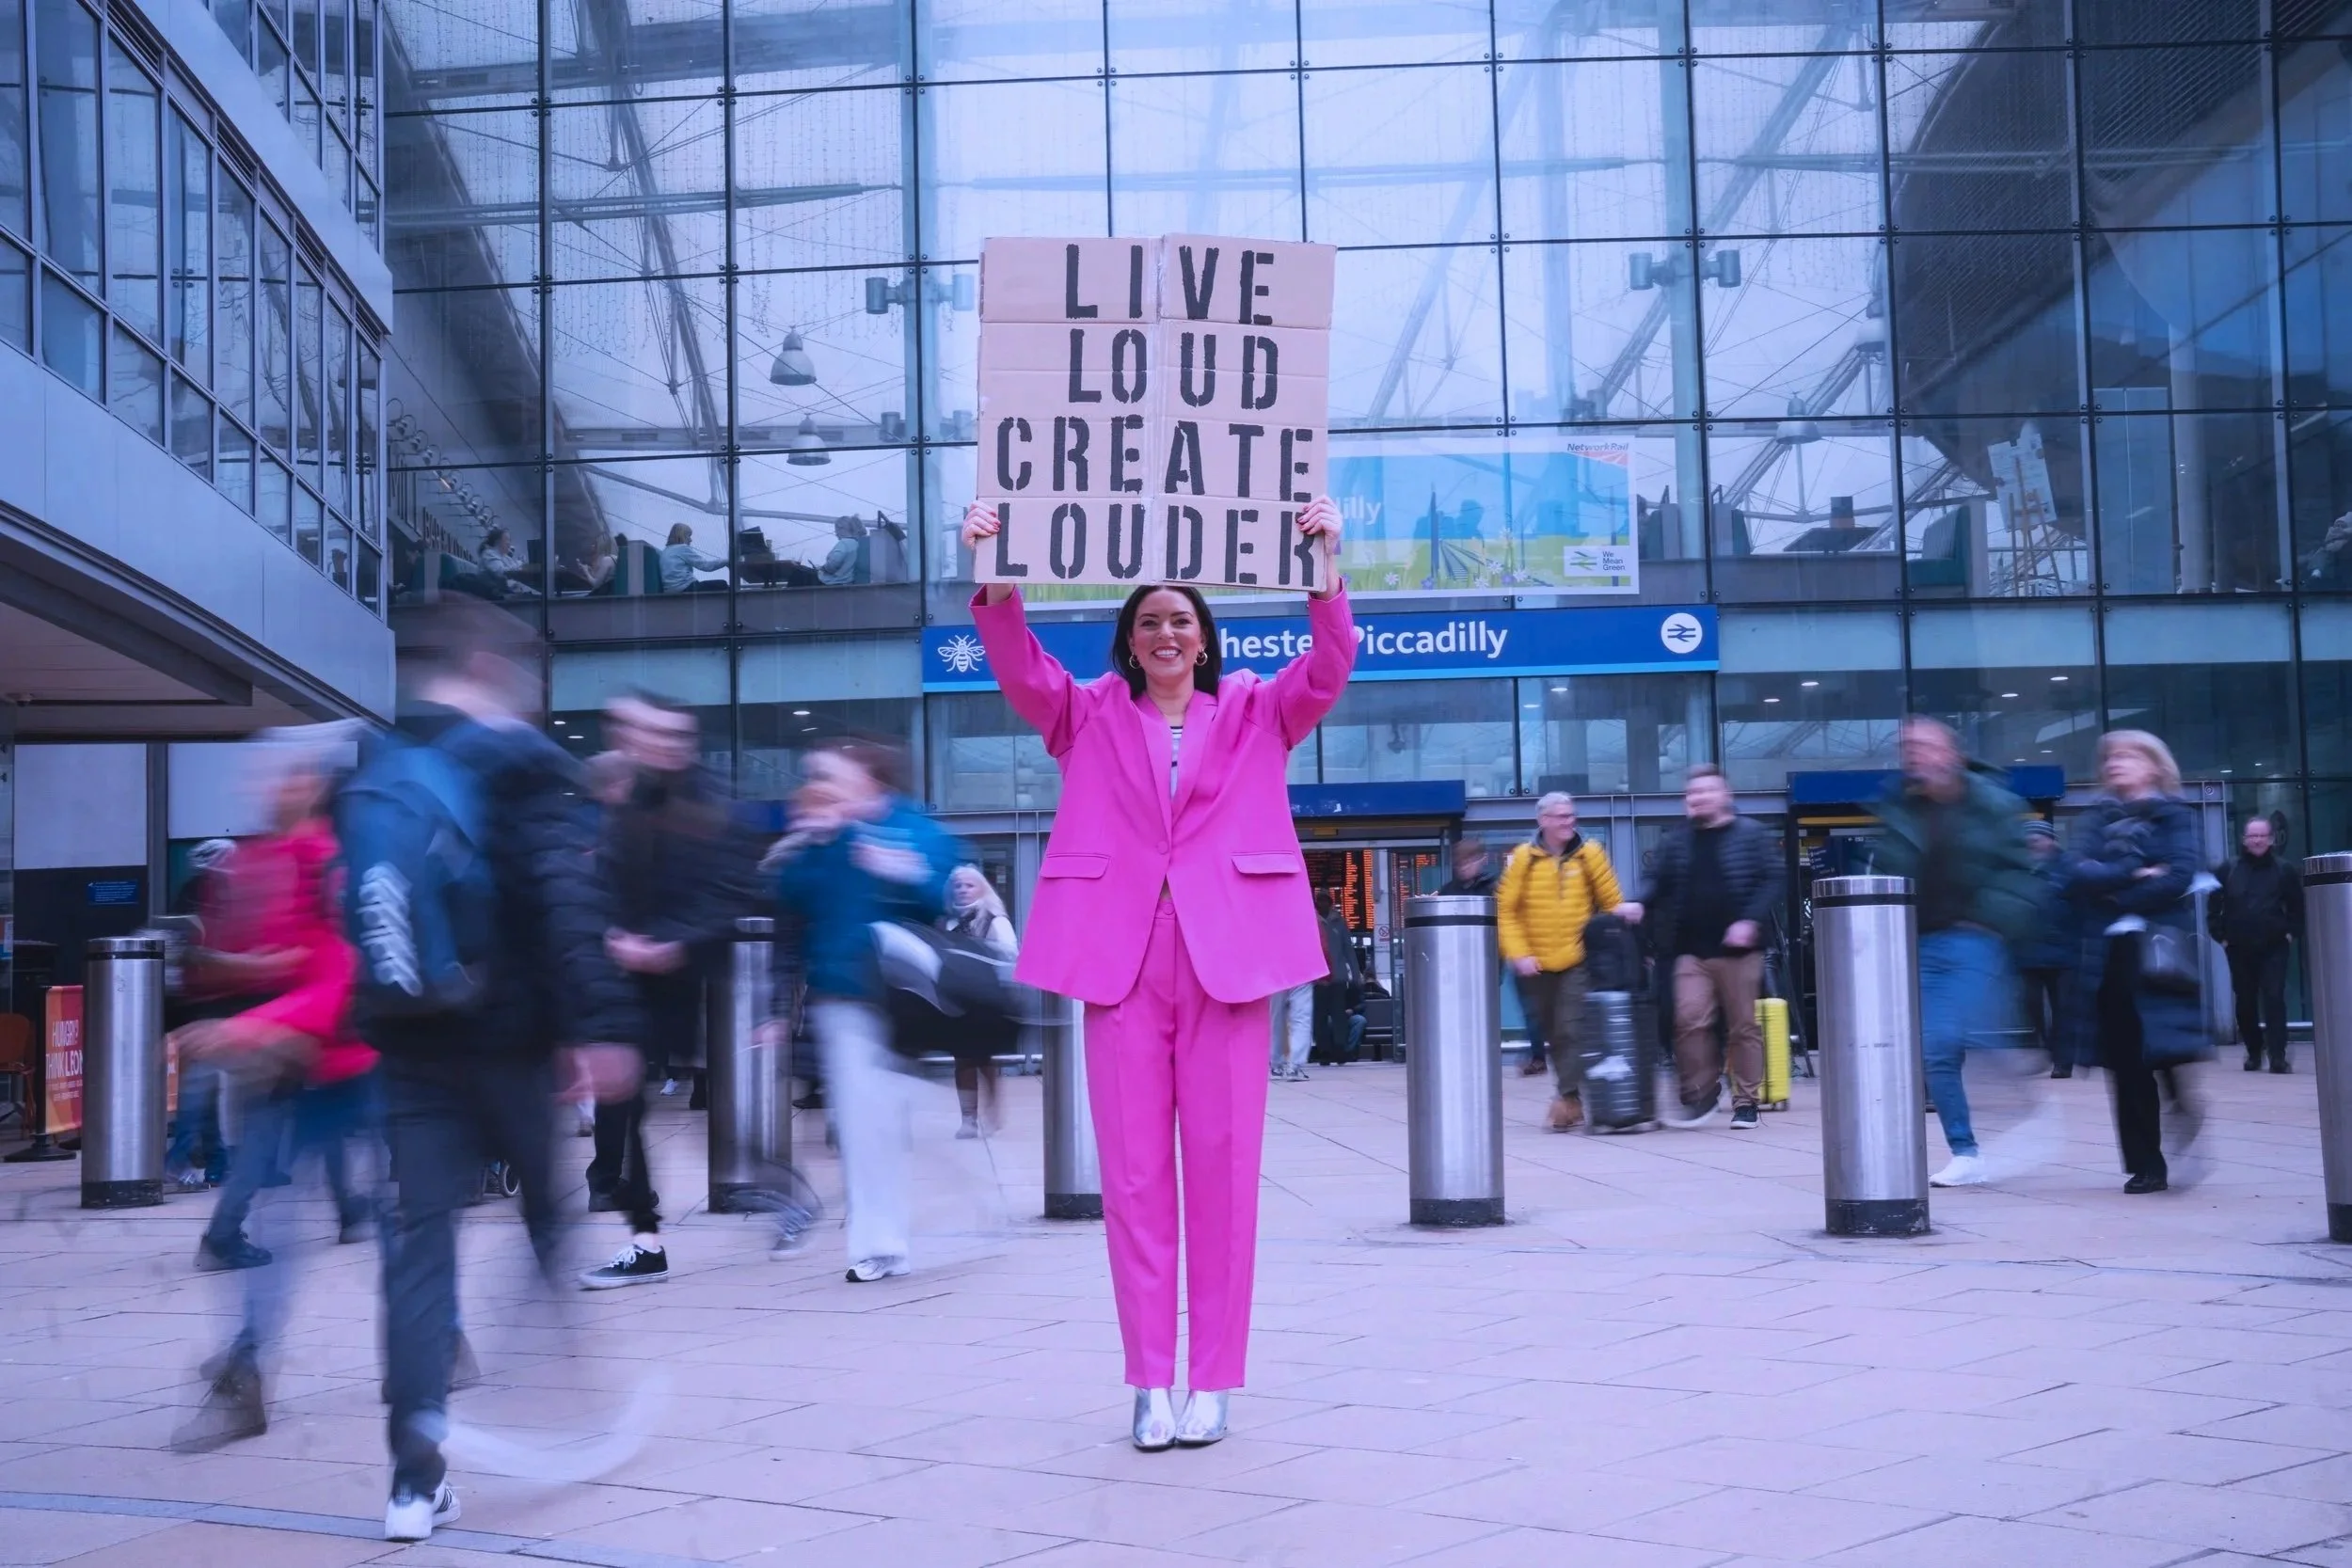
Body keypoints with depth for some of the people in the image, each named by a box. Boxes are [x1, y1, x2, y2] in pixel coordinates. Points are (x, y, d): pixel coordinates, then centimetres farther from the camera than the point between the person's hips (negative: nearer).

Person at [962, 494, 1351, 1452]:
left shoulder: (1254, 712, 13)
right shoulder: (1090, 715, 14)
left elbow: (1331, 666, -2)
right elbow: (1018, 665, -2)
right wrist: (995, 577, -19)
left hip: (1227, 958, 0)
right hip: (1121, 958, 1)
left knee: (1222, 1167, 0)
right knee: (1133, 1173, 1)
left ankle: (1213, 1382, 7)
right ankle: (1149, 1382, 6)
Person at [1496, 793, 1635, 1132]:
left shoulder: (1589, 854, -2)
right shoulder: (1523, 858, -3)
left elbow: (1612, 901, 5)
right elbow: (1504, 910, -3)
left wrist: (1622, 914, -15)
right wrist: (1519, 953, -10)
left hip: (1579, 961, -2)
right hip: (1538, 965, 2)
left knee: (1572, 1031, -14)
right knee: (1554, 1035, 11)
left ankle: (1567, 1097, -14)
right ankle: (1572, 1098, 22)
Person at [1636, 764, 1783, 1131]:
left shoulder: (1750, 834, 1)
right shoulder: (1677, 841, 12)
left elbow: (1772, 880, -4)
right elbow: (1660, 883, 15)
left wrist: (1750, 921, -15)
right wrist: (1642, 905, -6)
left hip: (1738, 949, -3)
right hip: (1691, 951, 3)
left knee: (1744, 1027, 3)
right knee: (1689, 1021, -10)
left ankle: (1746, 1101, 13)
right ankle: (1700, 1093, 4)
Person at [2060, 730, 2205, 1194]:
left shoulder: (2174, 815, 7)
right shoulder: (2097, 819, 16)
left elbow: (2178, 878, -9)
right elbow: (2077, 873, 0)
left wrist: (2112, 894, -8)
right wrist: (2133, 875, -13)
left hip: (2158, 945, -3)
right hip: (2109, 952, 3)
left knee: (2161, 1047, -18)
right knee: (2125, 1062, 1)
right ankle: (2145, 1164, 5)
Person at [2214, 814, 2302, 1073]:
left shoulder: (2285, 869, 0)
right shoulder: (2229, 869, 2)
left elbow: (2298, 906, 7)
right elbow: (2214, 906, 7)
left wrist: (2293, 933, -1)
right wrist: (2220, 935, 2)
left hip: (2273, 948, -2)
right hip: (2239, 949, 2)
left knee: (2274, 1000, -9)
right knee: (2245, 1002, 8)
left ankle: (2278, 1056, -11)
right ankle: (2253, 1052, 21)